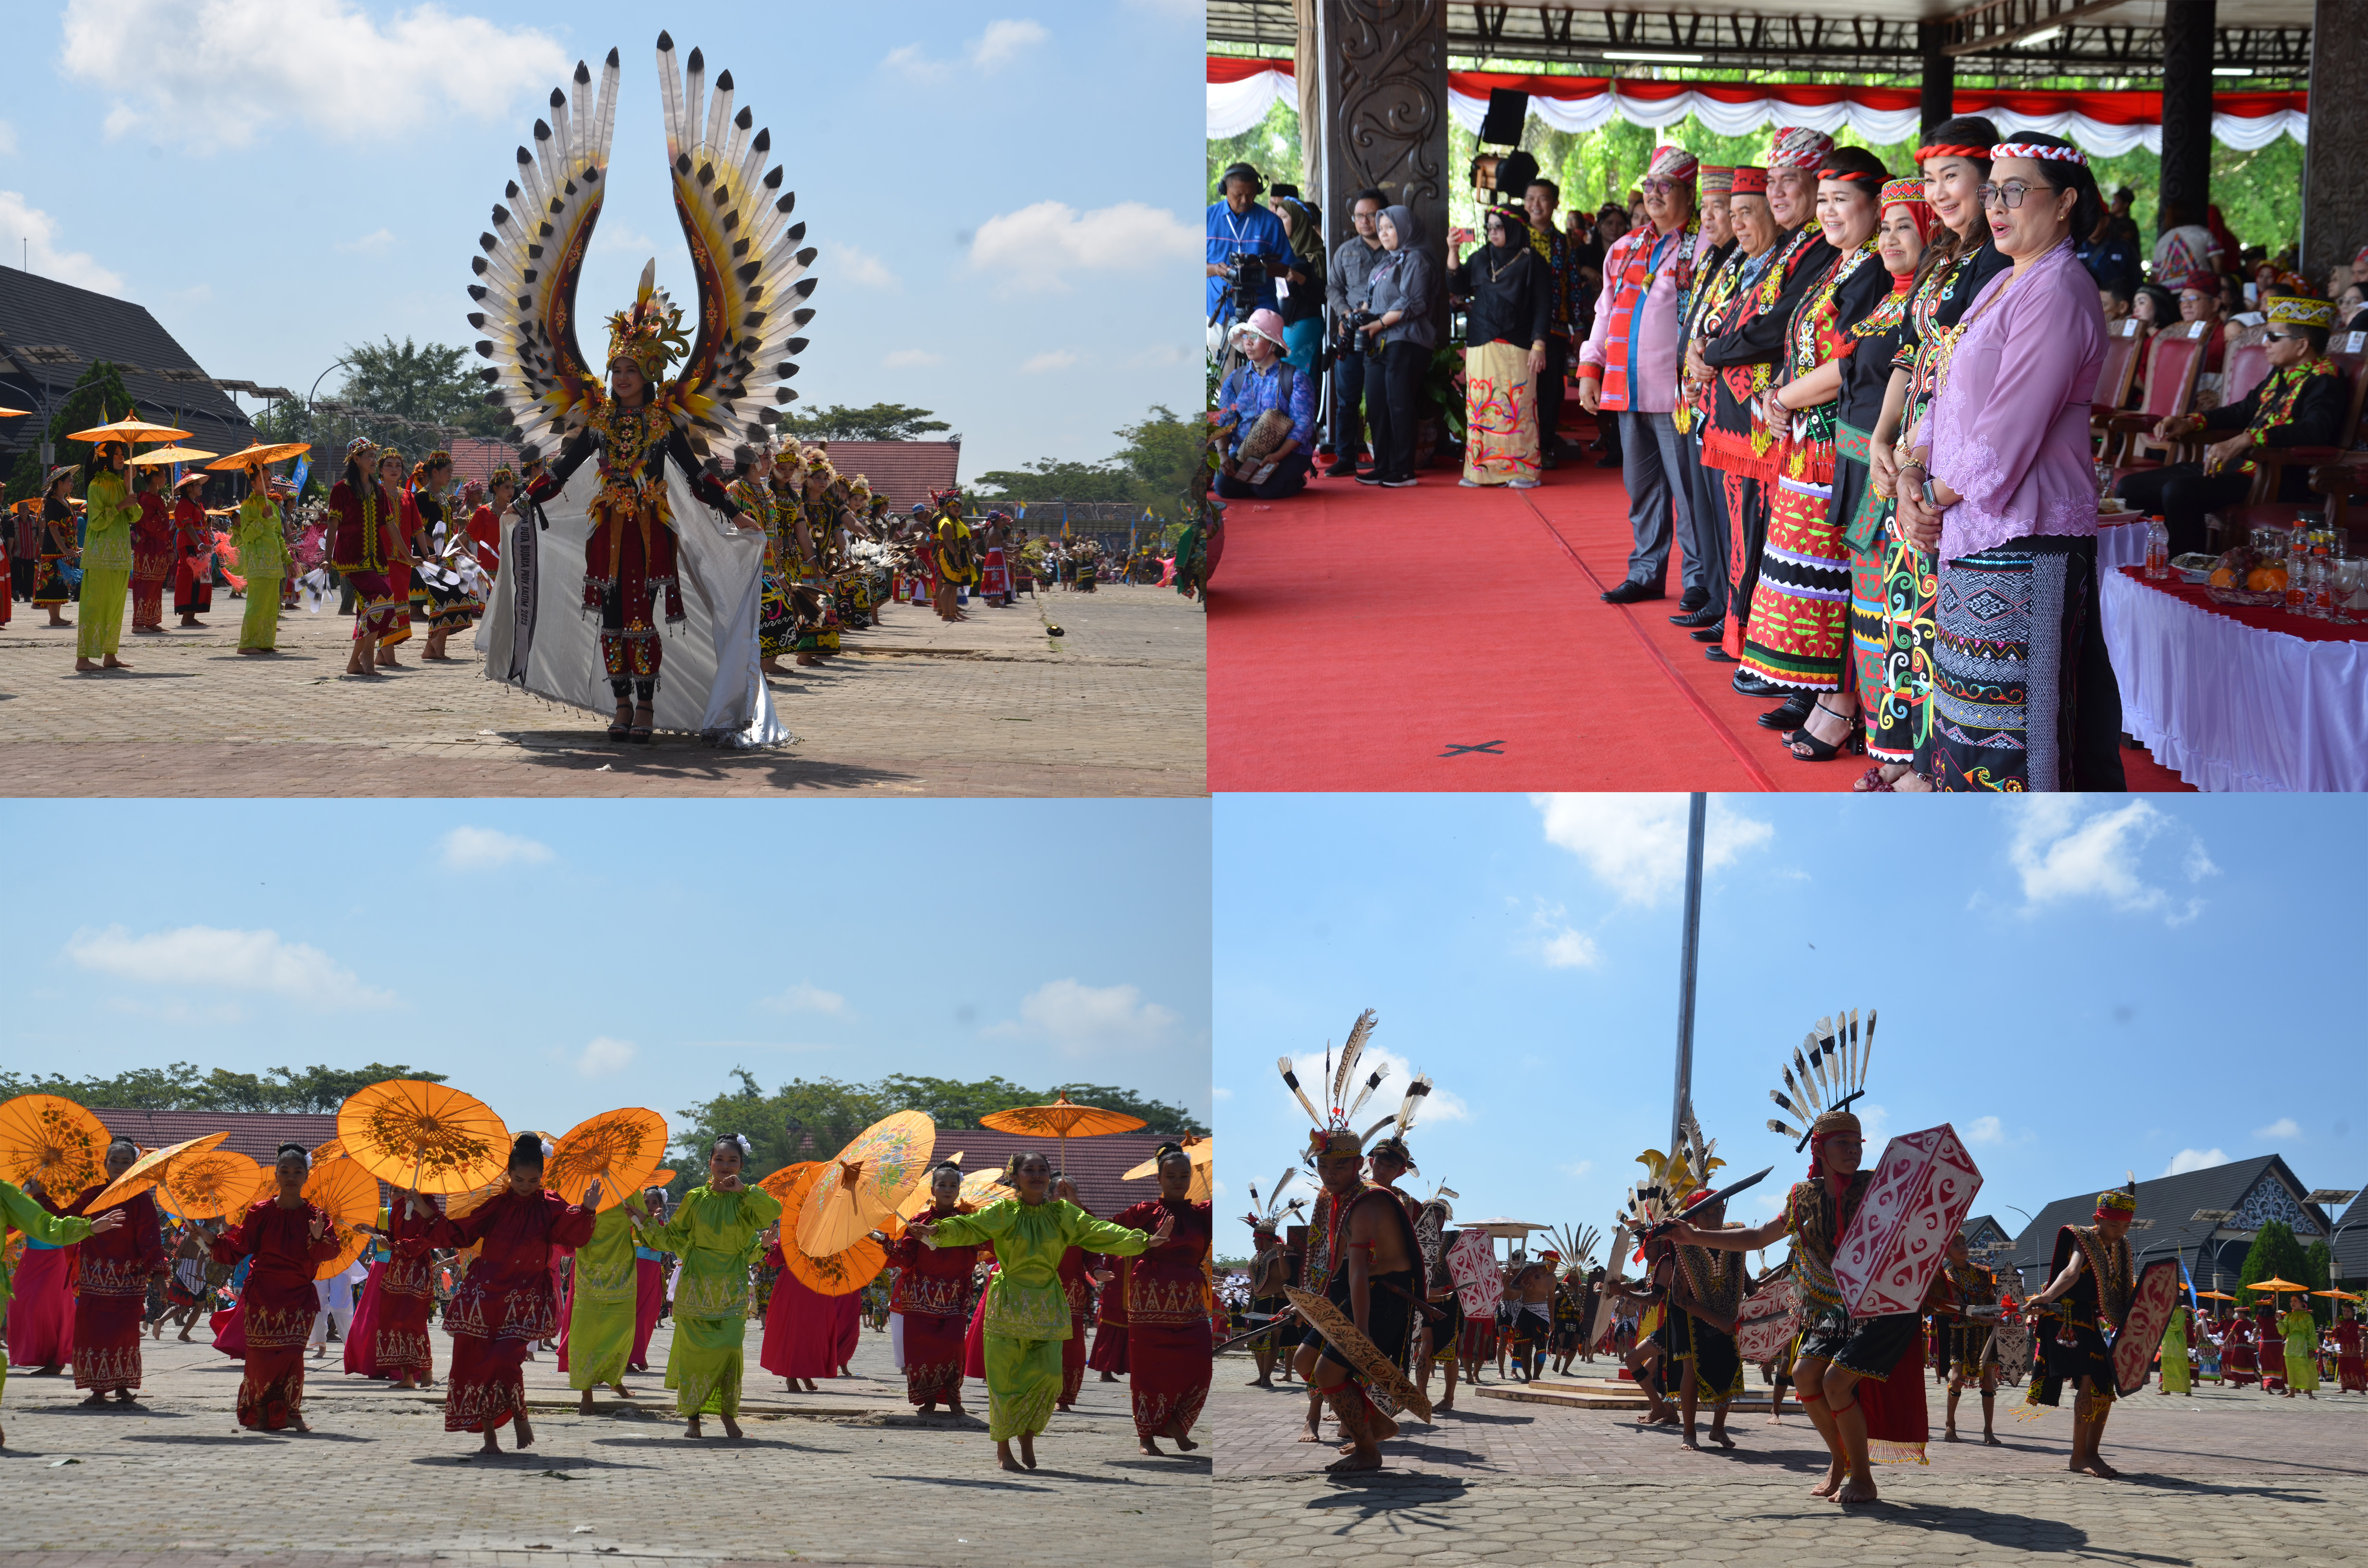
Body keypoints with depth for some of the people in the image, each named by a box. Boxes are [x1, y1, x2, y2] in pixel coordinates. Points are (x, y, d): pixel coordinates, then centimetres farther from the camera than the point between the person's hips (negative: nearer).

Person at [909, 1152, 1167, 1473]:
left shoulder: (1063, 1214, 5)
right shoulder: (1002, 1213, -2)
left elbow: (1099, 1233, -3)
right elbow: (968, 1227, -15)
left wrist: (1144, 1241, -15)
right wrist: (937, 1231, -35)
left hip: (1046, 1307, 2)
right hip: (1008, 1304, -2)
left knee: (1049, 1375, -6)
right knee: (1004, 1379, -1)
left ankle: (1027, 1438, 16)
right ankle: (1003, 1450, 13)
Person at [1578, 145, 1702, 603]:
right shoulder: (1626, 247, 17)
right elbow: (1605, 311, 20)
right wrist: (1590, 368, 13)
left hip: (1676, 393, -6)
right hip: (1627, 391, 6)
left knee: (1686, 486, -4)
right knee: (1641, 487, 12)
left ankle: (1700, 578, 3)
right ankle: (1646, 572, 20)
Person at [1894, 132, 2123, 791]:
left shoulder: (2058, 293, -15)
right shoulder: (2002, 286, 16)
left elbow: (2010, 429, -19)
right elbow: (1950, 398, 16)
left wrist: (1941, 497, -9)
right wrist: (1913, 472, 0)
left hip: (2023, 536, -9)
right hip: (1973, 529, 10)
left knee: (2010, 698, -5)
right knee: (1971, 685, 13)